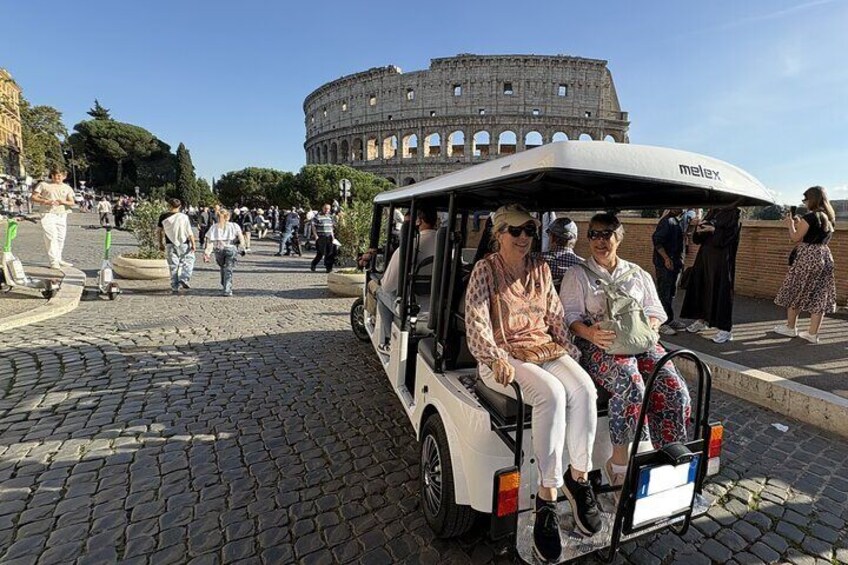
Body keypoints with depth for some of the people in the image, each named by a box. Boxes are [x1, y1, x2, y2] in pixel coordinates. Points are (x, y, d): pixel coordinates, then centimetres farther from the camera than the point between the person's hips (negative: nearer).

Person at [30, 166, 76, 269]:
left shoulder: (67, 188, 15)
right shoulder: (44, 185, 5)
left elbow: (72, 203, 8)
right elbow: (32, 197, 2)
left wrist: (64, 202, -13)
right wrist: (45, 201, -15)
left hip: (62, 215, 4)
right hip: (48, 214, -4)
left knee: (61, 238, 9)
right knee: (51, 237, -14)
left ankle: (58, 259, 22)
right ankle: (53, 261, -15)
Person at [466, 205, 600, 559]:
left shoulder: (541, 268, 14)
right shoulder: (485, 269, -3)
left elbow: (556, 316, 17)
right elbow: (476, 320, -14)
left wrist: (569, 350, 4)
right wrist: (496, 358, -28)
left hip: (545, 348, 5)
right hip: (503, 356, -5)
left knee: (584, 388, -24)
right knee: (552, 394, -31)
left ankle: (578, 477, -5)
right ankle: (548, 496, -20)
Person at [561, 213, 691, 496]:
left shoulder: (637, 273, 22)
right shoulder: (576, 275, 11)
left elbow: (655, 310, 18)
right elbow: (570, 315, 0)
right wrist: (590, 333, -21)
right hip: (600, 345, -4)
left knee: (675, 390, -21)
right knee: (631, 385, -33)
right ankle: (619, 461, -20)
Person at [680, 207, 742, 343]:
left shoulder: (735, 214, -4)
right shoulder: (712, 211, 13)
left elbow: (729, 235, -15)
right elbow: (697, 237, 12)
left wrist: (713, 229, -20)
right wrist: (699, 229, -8)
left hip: (722, 259, -7)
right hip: (704, 255, 7)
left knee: (720, 290, -6)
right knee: (699, 285, 10)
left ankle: (726, 328, 0)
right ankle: (702, 319, 25)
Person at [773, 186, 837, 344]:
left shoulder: (809, 217, -14)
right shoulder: (830, 218, 11)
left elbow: (796, 239, -9)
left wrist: (791, 225, 6)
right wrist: (799, 225, 20)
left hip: (807, 258, -8)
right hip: (825, 257, 8)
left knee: (795, 292, 6)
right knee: (819, 296, 6)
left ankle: (790, 328, 16)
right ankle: (813, 333, 10)